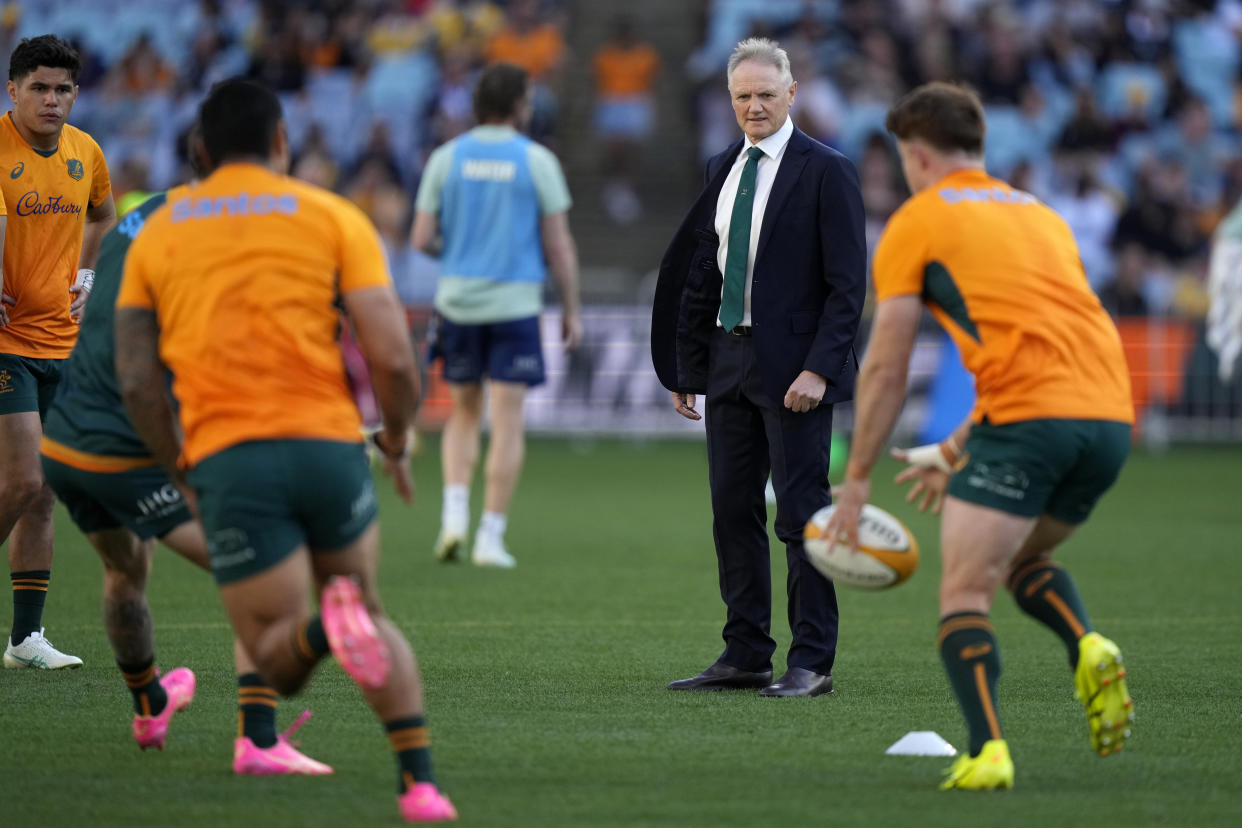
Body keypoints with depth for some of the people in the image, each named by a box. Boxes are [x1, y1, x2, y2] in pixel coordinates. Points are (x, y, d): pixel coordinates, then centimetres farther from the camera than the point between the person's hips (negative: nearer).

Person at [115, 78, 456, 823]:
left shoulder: (156, 234, 14)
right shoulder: (333, 217, 7)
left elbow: (136, 379, 10)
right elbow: (393, 356, -2)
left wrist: (183, 474, 22)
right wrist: (398, 442, 16)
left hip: (226, 459, 0)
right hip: (328, 445, 0)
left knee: (279, 663, 6)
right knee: (373, 617, 21)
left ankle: (326, 627, -29)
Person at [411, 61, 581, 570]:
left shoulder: (446, 159, 2)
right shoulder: (536, 161, -4)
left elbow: (421, 239, 0)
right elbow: (558, 245, -4)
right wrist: (571, 311, 6)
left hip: (457, 300, 3)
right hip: (515, 303, -3)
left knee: (463, 413, 18)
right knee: (507, 422, 1)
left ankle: (455, 511, 0)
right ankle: (491, 536, -1)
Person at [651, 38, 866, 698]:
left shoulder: (825, 172, -7)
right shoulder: (723, 169, 12)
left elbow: (848, 283, -10)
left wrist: (818, 369, -18)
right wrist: (687, 367, 12)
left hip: (793, 366, -7)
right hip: (728, 360, 7)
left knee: (802, 513, -4)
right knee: (732, 511, 8)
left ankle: (812, 662, 1)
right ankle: (745, 656, 16)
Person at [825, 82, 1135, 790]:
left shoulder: (916, 222, 10)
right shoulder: (1041, 215, 28)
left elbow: (886, 370, 8)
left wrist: (857, 480, 16)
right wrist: (955, 452, 39)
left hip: (1029, 418, -6)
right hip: (1110, 414, 6)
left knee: (965, 593, 0)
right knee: (1027, 558, 27)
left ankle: (988, 751, -18)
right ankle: (1090, 649, 0)